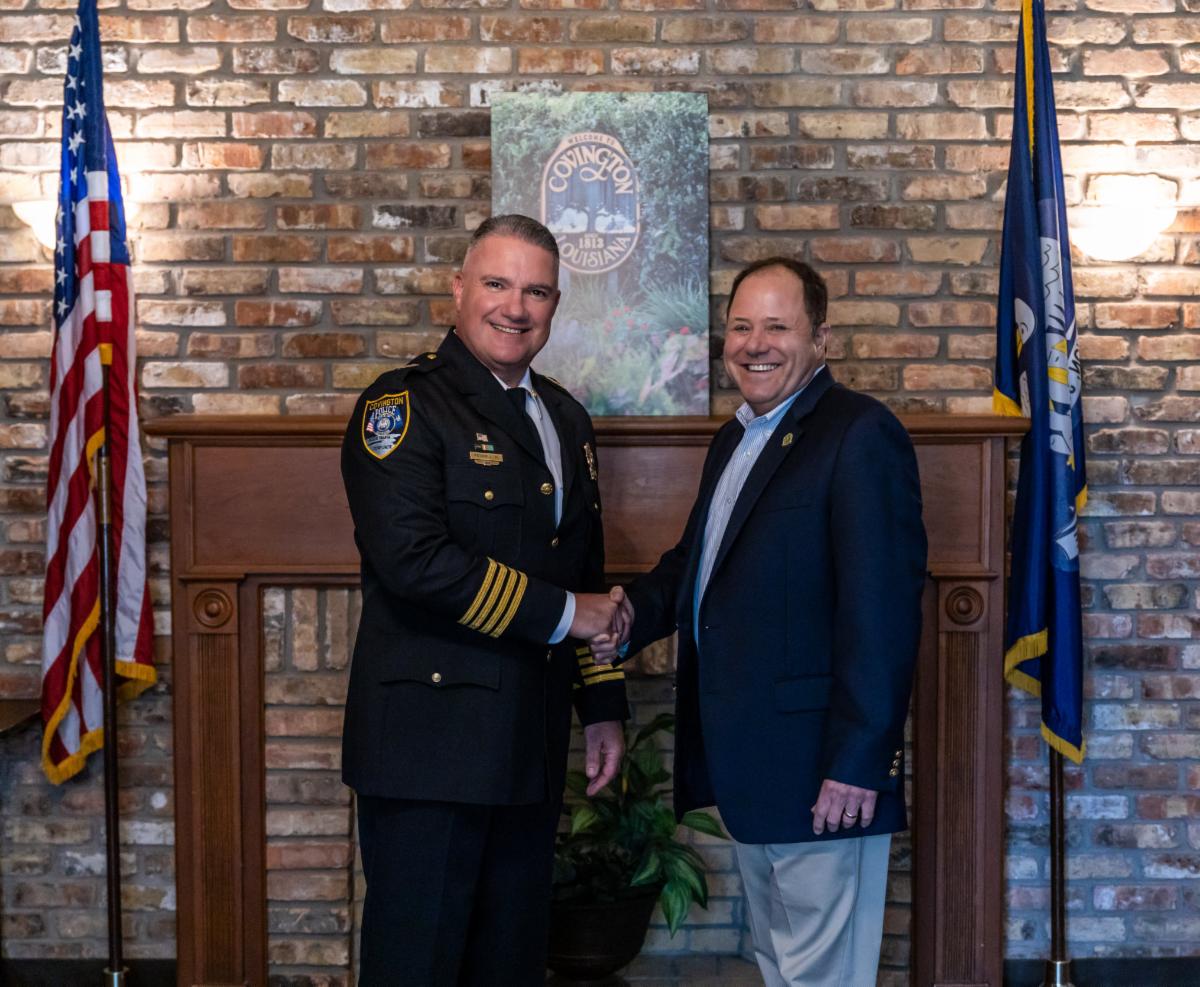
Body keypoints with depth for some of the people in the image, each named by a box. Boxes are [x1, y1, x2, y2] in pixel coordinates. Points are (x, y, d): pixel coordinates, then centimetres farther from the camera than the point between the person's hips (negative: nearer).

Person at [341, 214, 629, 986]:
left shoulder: (567, 419, 16)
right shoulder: (405, 406, -8)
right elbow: (411, 559, -22)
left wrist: (603, 705, 18)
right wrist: (557, 613, -15)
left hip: (530, 748, 8)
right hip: (432, 741, -7)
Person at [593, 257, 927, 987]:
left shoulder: (860, 434, -14)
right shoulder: (735, 440, 14)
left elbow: (880, 609, -20)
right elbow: (699, 556, 22)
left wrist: (856, 762, -22)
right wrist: (636, 613, 1)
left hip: (817, 763, -9)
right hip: (748, 761, 9)